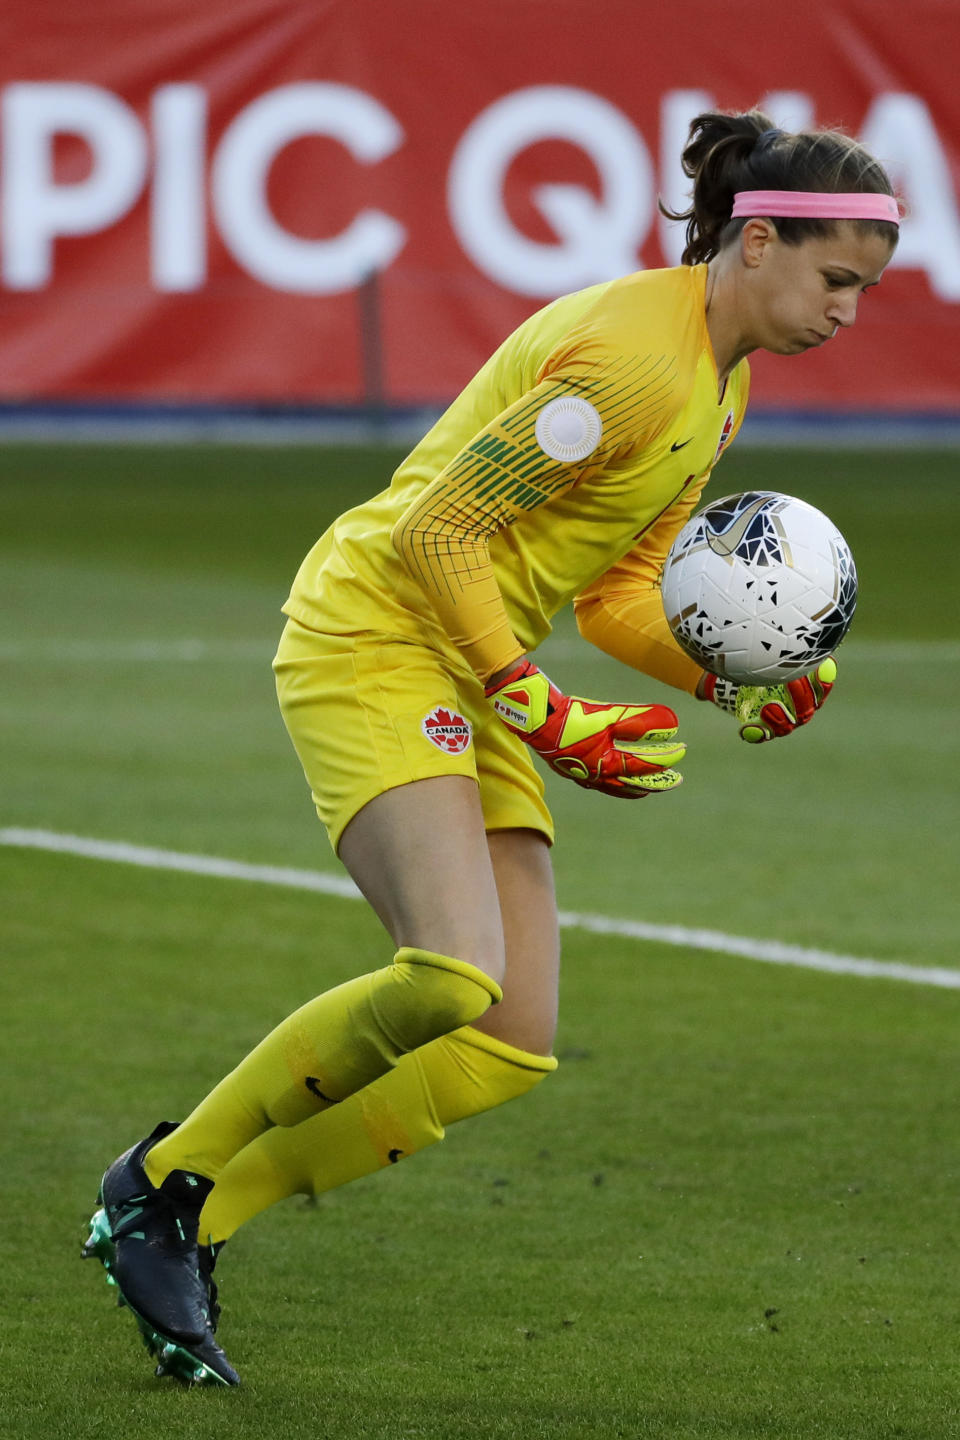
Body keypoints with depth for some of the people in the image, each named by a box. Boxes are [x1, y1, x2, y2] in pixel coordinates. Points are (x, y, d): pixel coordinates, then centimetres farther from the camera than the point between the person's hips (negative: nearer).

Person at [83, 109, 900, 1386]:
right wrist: (544, 715, -19)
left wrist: (733, 683, 0)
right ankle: (162, 1178, -10)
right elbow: (438, 532, -20)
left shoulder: (720, 386, 13)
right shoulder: (632, 358, -19)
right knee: (452, 979, -28)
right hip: (375, 632, -10)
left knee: (512, 1045, -4)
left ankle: (194, 1226, 4)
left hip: (475, 680, 10)